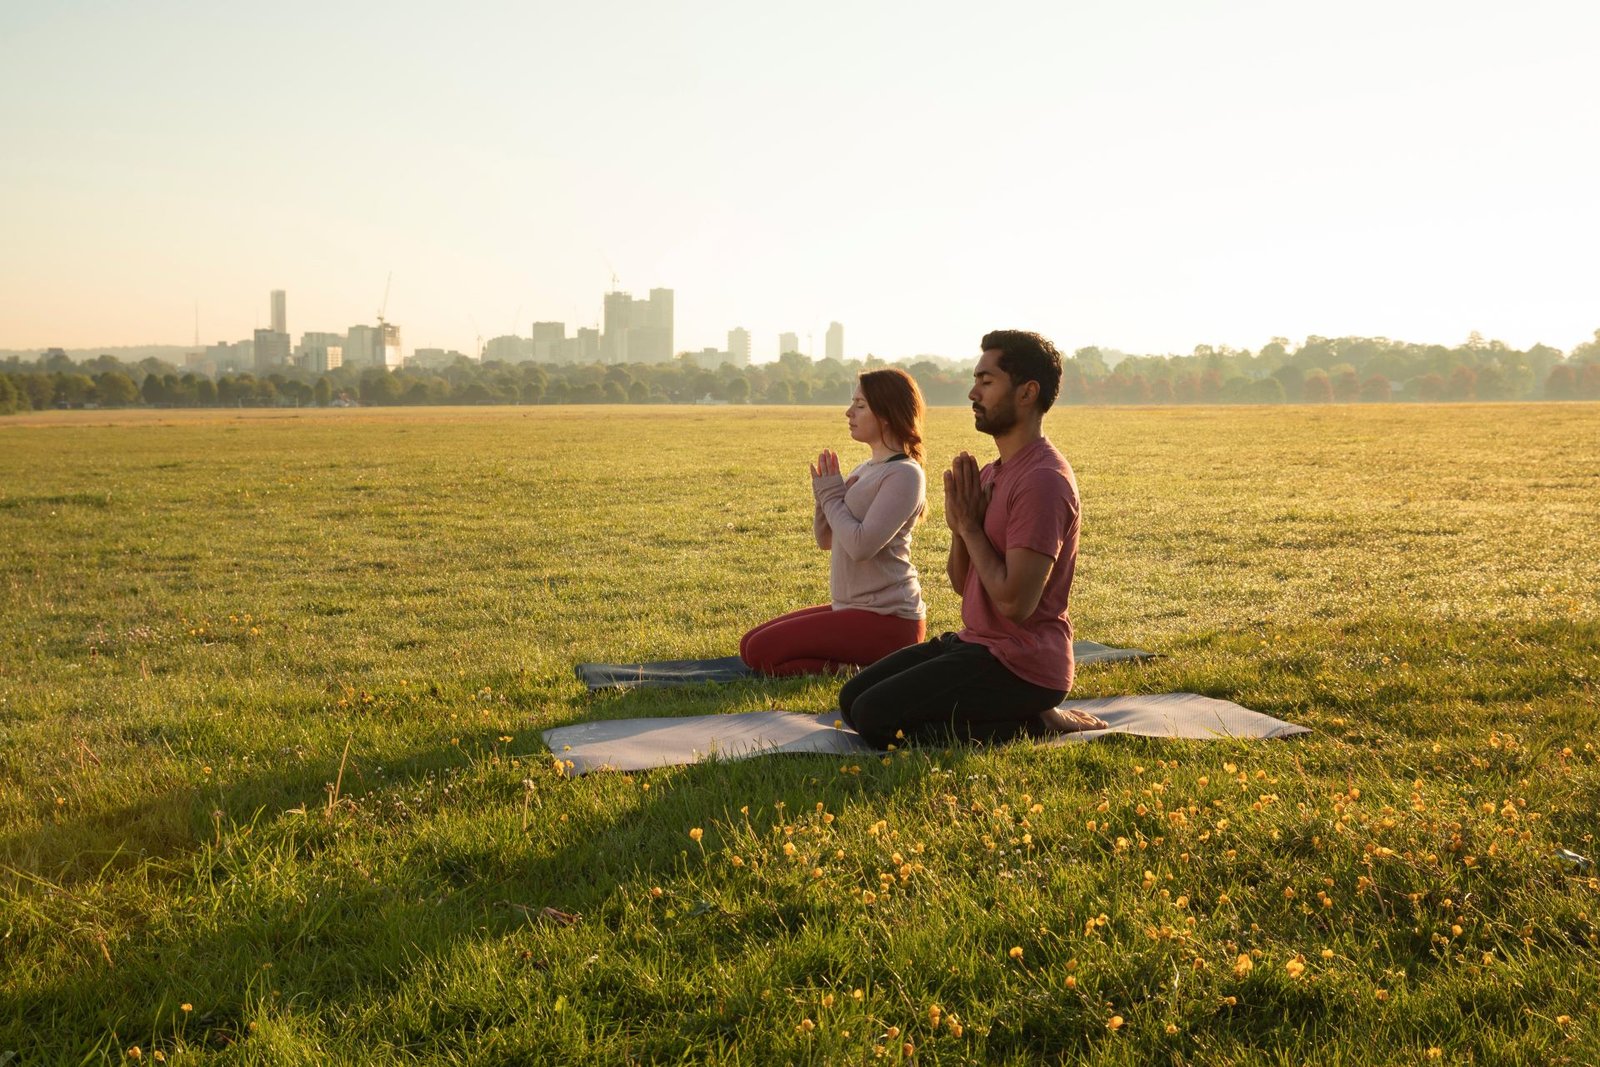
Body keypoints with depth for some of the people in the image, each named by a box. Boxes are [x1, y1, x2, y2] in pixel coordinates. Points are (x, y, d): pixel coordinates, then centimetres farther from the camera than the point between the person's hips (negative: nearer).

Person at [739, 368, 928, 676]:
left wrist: (832, 496, -11)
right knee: (749, 645, 10)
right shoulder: (865, 470, 12)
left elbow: (862, 545, -26)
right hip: (851, 606, 10)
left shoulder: (904, 474, -15)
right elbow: (826, 539, 16)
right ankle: (857, 665, 7)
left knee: (761, 652, -14)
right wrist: (825, 495, -3)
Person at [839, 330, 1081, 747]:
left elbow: (1015, 602, -26)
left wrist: (971, 526, -14)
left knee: (875, 718, -18)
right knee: (852, 698, 10)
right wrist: (960, 527, -6)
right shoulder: (992, 474, 13)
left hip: (1021, 663, -10)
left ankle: (1030, 723, -6)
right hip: (975, 643, 10)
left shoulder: (1043, 480, -20)